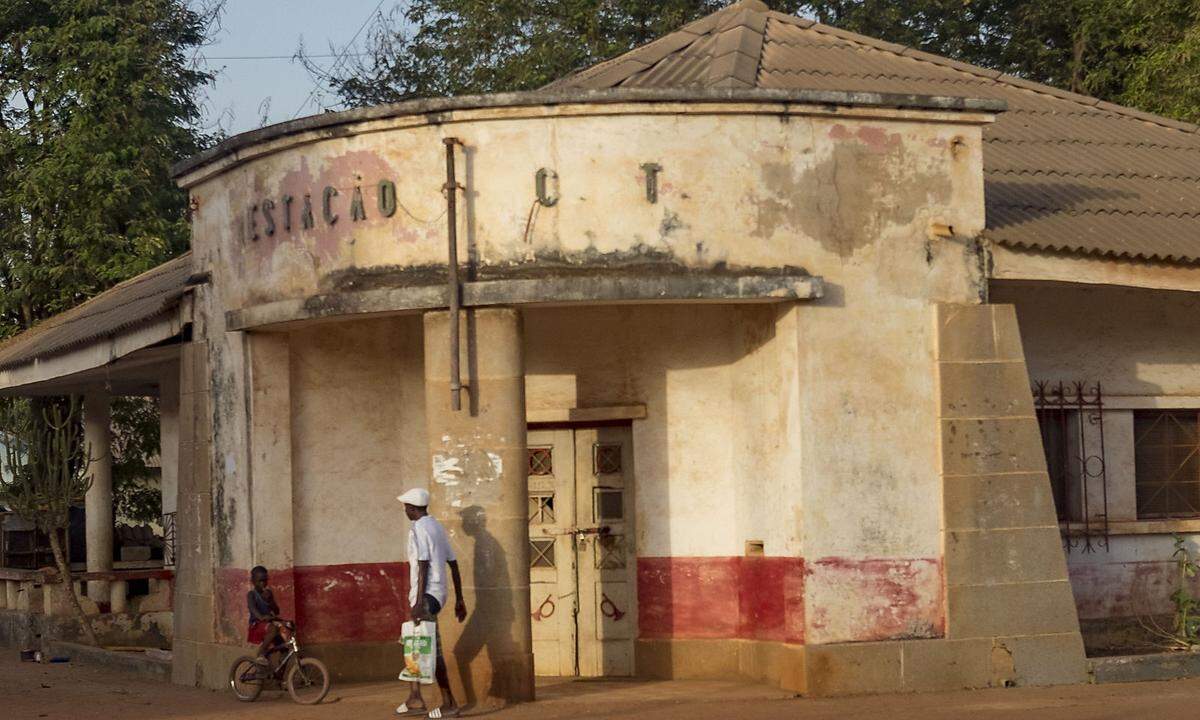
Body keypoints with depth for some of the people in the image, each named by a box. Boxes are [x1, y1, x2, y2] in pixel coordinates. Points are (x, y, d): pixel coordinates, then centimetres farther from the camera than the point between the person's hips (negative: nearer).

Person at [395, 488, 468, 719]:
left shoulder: (418, 529, -11)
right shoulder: (438, 527, 17)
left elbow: (423, 567, -20)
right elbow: (453, 564, 18)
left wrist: (419, 602, -22)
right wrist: (459, 599, 21)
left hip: (426, 595, -10)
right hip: (438, 593, 10)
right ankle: (415, 698, 17)